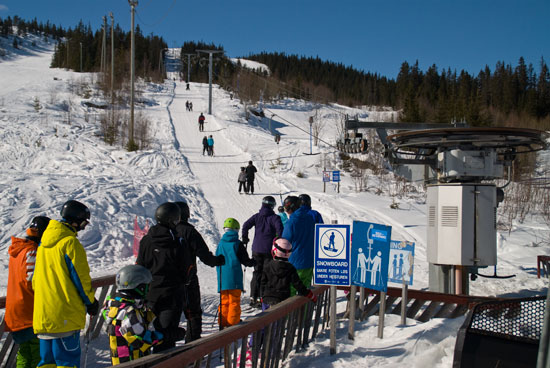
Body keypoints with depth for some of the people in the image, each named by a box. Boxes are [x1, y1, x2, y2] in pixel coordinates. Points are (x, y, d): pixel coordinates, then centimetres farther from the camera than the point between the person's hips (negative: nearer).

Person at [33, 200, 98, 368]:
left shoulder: (44, 243, 15)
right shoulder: (70, 242, -12)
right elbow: (80, 277, -10)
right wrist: (91, 302, 3)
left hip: (42, 314, 8)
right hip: (65, 315, -8)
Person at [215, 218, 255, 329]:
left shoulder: (221, 243, 8)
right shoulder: (237, 244, -4)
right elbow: (245, 261, -2)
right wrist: (253, 262, 17)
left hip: (222, 278, 4)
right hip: (234, 278, -4)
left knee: (224, 302, 12)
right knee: (234, 301, 1)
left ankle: (223, 323, 13)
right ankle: (233, 323, -1)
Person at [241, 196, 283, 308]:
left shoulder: (256, 216, 6)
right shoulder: (275, 218, -3)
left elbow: (246, 225, -3)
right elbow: (280, 230, -15)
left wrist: (245, 239, 8)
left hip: (256, 249, 3)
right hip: (269, 250, -3)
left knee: (257, 273, 13)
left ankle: (253, 298, 12)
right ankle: (261, 299, -3)